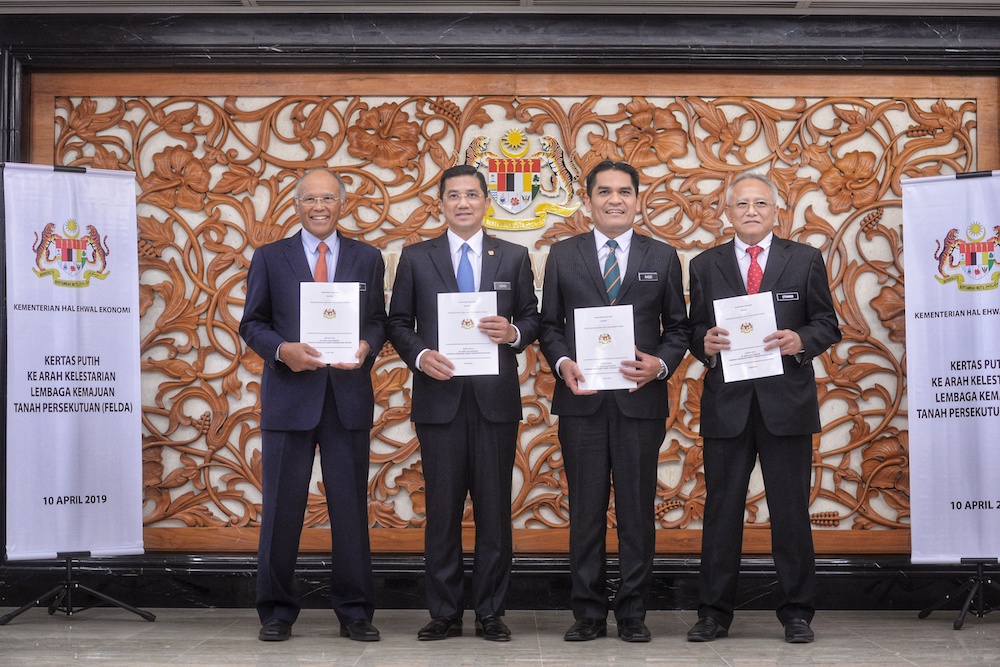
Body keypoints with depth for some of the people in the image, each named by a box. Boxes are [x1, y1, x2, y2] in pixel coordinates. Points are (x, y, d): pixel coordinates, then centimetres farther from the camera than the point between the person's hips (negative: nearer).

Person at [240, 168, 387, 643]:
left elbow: (378, 319, 10)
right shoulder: (270, 258, 8)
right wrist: (282, 350, -13)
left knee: (351, 506, 4)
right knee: (282, 507, 3)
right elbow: (252, 323, 6)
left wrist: (366, 347, -12)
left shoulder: (367, 259, 12)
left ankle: (354, 612, 15)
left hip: (348, 397, 1)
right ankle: (276, 612, 16)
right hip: (288, 396, -1)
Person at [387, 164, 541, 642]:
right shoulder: (415, 258, 7)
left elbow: (532, 319, 10)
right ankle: (444, 614, 14)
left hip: (496, 399, 0)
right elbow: (398, 323, 7)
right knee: (442, 508, 4)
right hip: (439, 398, 0)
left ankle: (491, 613, 14)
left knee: (494, 509, 4)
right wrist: (420, 355, -10)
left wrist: (514, 333, -11)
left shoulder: (514, 258, 9)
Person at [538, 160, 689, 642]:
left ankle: (632, 612, 16)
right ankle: (588, 613, 15)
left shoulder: (663, 257, 9)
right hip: (581, 400, 0)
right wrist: (562, 363, -10)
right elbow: (549, 324, 9)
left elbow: (678, 327, 9)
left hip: (640, 399, 0)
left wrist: (661, 364, -10)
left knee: (637, 509, 5)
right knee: (585, 509, 5)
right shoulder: (563, 255, 9)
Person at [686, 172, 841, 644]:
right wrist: (705, 343, -13)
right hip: (726, 404, 1)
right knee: (721, 509, 5)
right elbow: (694, 330, 9)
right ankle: (714, 613, 14)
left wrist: (801, 340, -14)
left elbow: (827, 324, 6)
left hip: (787, 404, -1)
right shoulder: (705, 266, 10)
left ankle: (797, 613, 17)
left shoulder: (806, 260, 7)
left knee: (791, 511, 5)